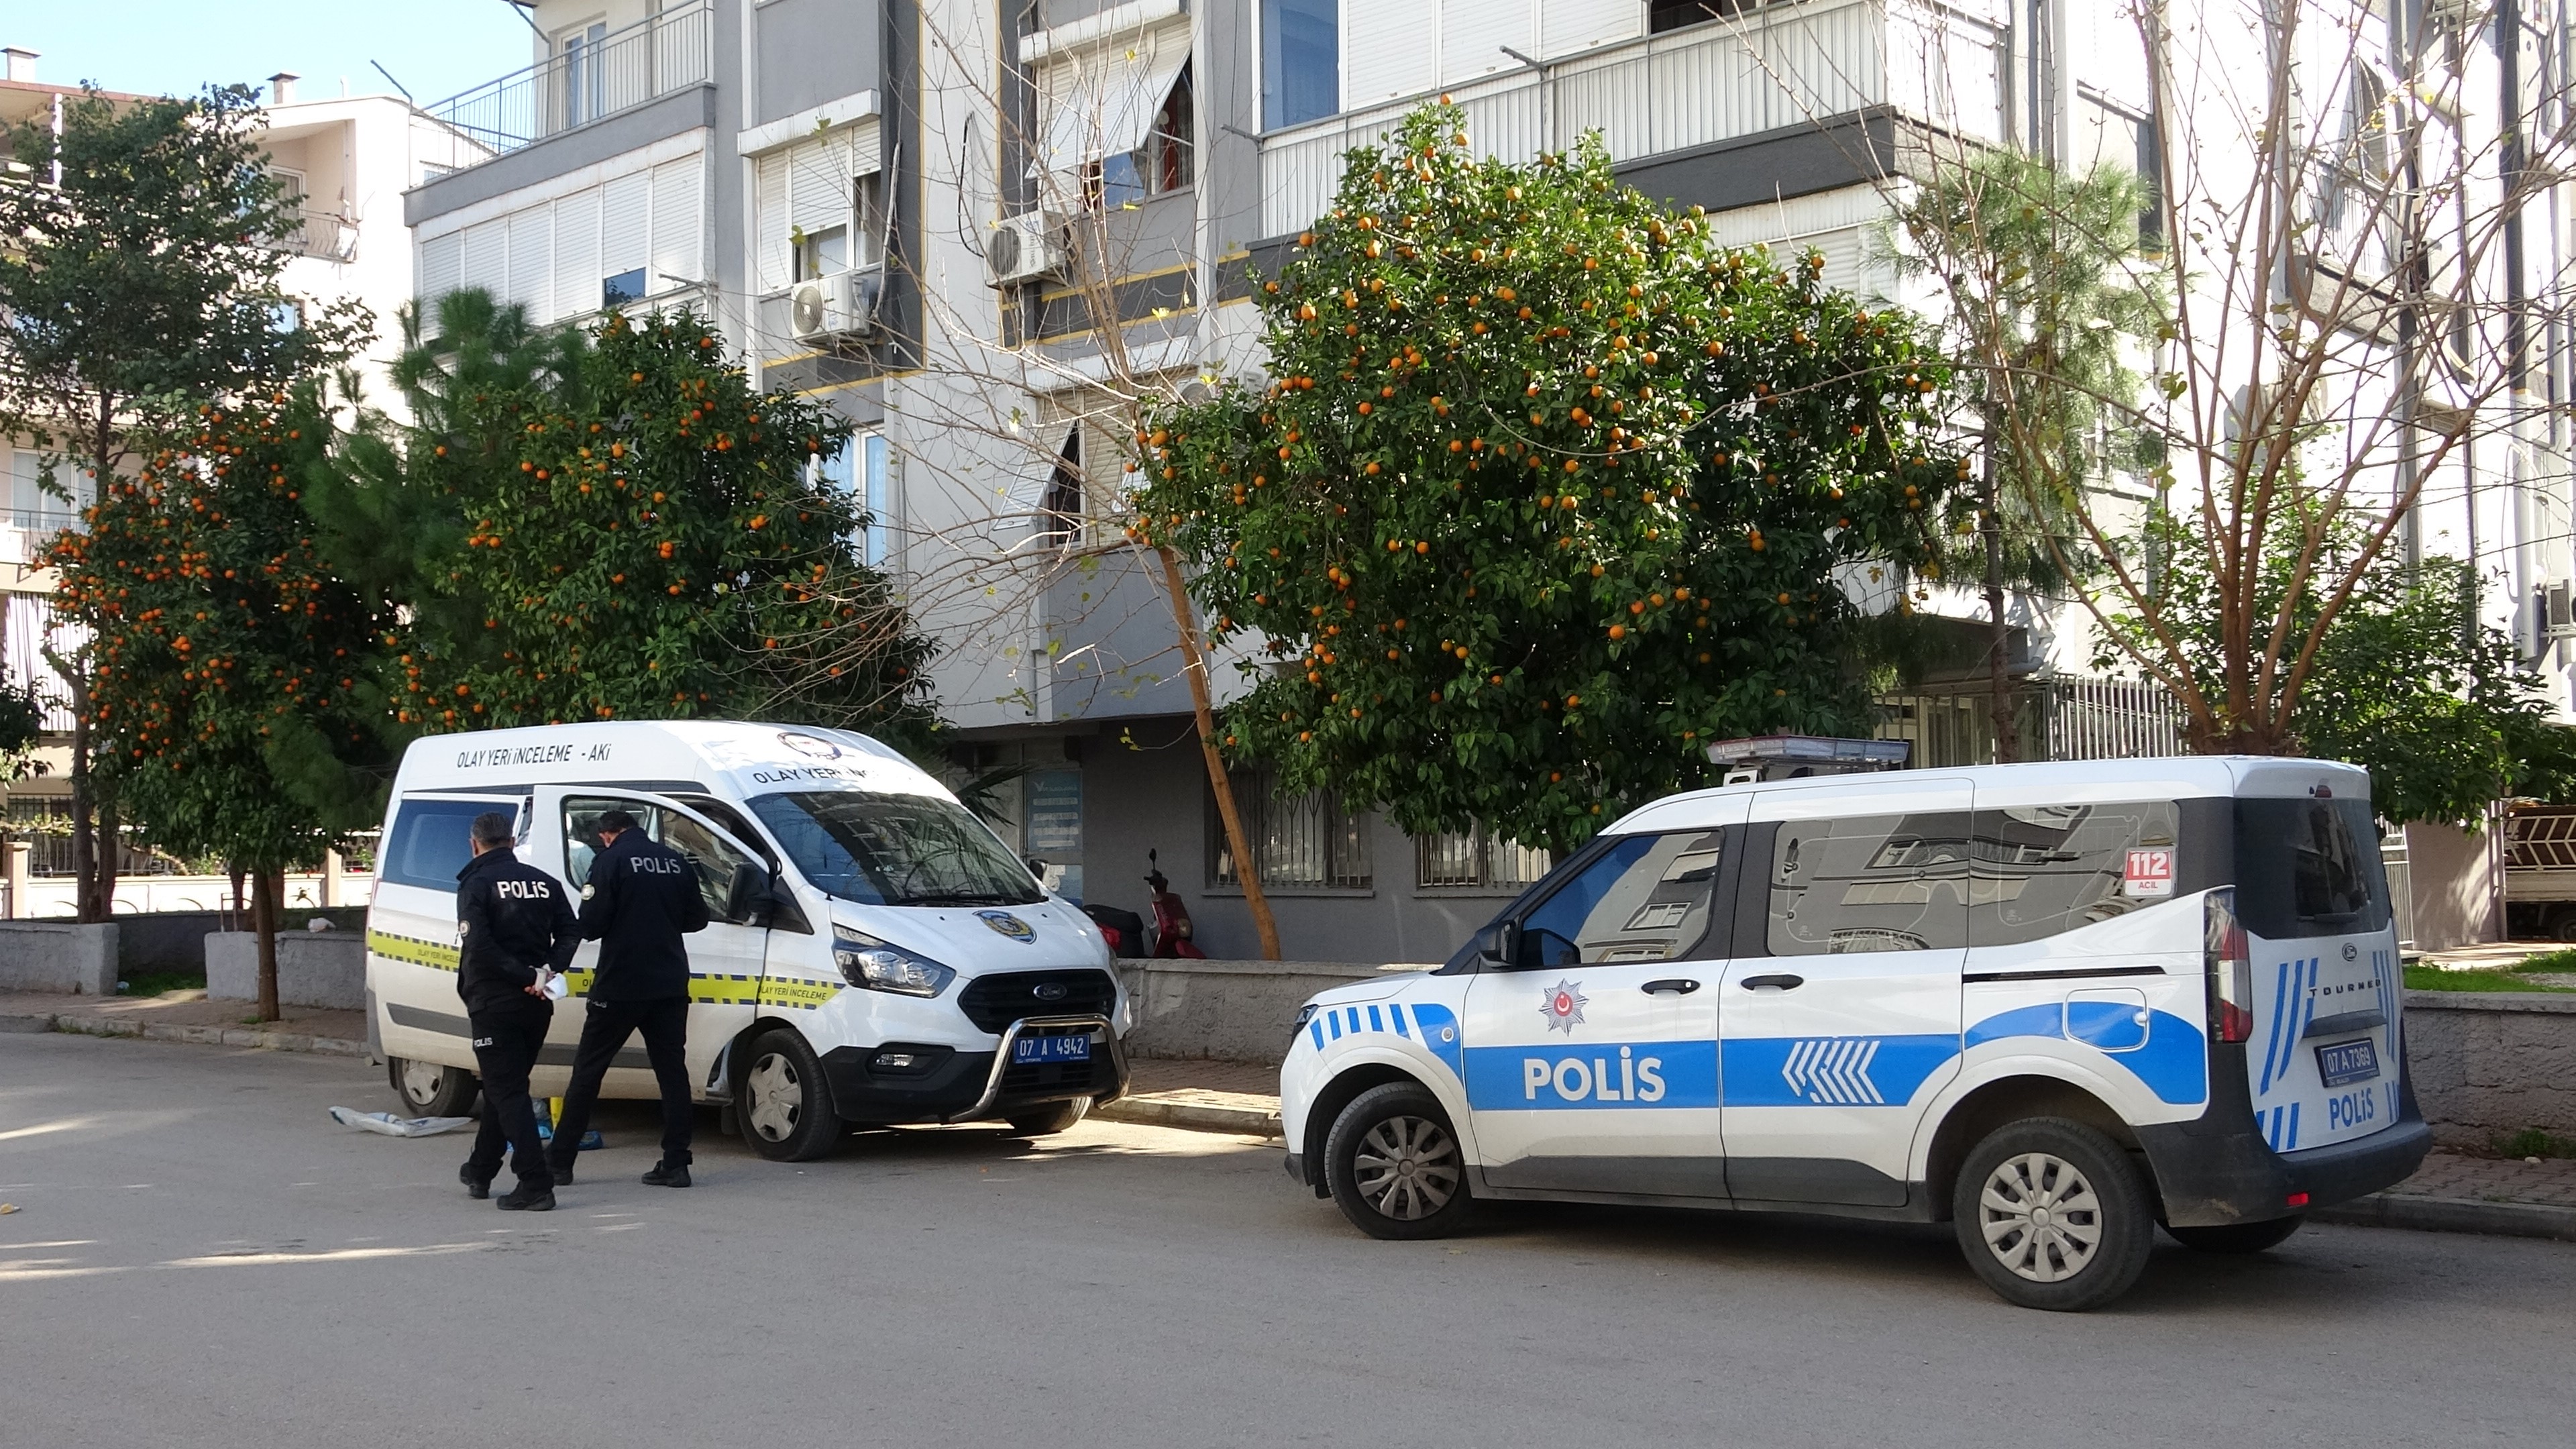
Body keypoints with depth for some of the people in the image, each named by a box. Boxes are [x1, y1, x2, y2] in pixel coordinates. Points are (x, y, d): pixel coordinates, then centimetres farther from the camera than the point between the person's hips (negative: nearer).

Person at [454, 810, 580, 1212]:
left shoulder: (476, 885, -8)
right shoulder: (544, 882, 10)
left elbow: (477, 947, -20)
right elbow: (571, 932, 3)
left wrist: (528, 976, -18)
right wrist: (548, 971, -7)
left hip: (494, 1004, -6)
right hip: (536, 1004, 6)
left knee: (508, 1092, -4)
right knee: (503, 1086, 21)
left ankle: (536, 1185, -13)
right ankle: (480, 1171, 35)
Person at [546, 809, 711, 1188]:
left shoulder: (609, 861, -8)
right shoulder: (676, 862, 7)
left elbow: (591, 925, -12)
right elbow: (697, 918, 11)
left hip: (620, 986, -4)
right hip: (670, 986, 4)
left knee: (588, 1070, 6)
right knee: (672, 1070, 8)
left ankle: (559, 1160, 12)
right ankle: (676, 1163, 4)